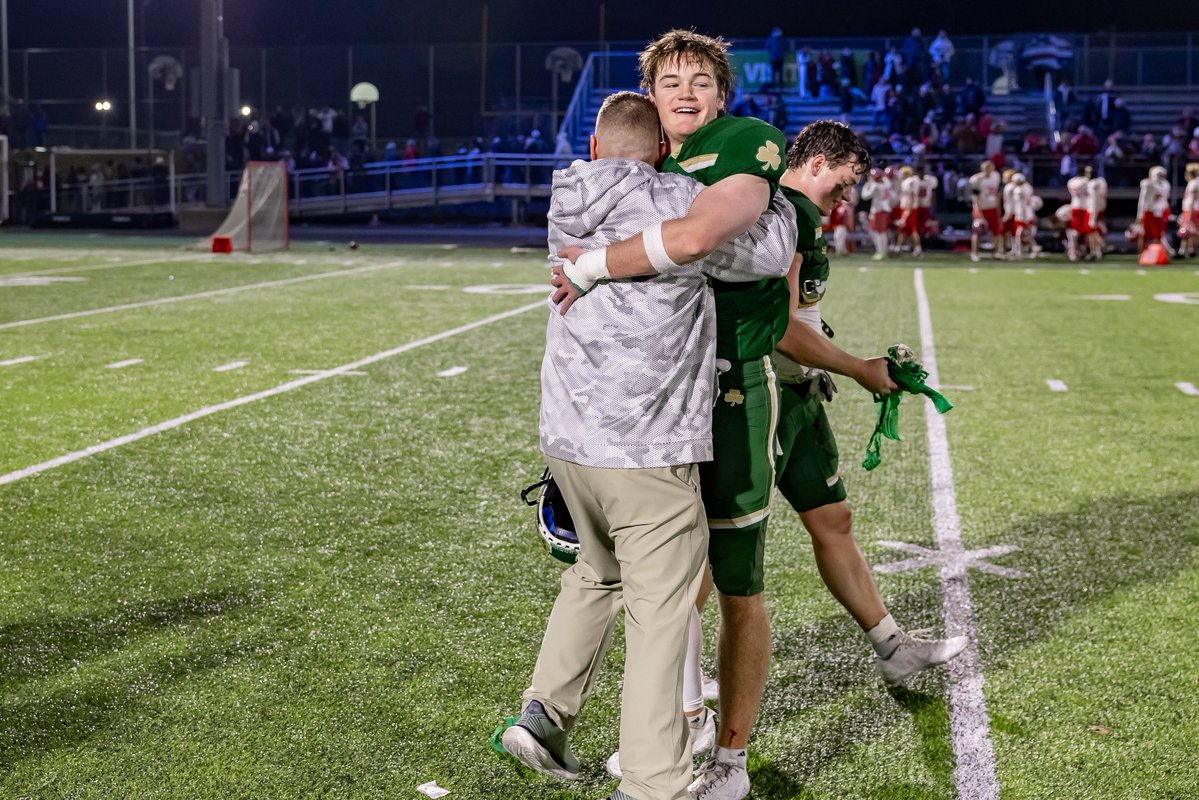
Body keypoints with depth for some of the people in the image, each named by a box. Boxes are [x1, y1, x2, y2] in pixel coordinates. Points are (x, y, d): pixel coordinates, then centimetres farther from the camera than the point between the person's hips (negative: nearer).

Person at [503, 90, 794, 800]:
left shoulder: (567, 209, 8)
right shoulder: (680, 204, -12)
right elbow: (770, 254, -6)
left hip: (569, 435, 7)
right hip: (648, 449, -7)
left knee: (597, 574, 28)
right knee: (659, 615, 1)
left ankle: (545, 712, 25)